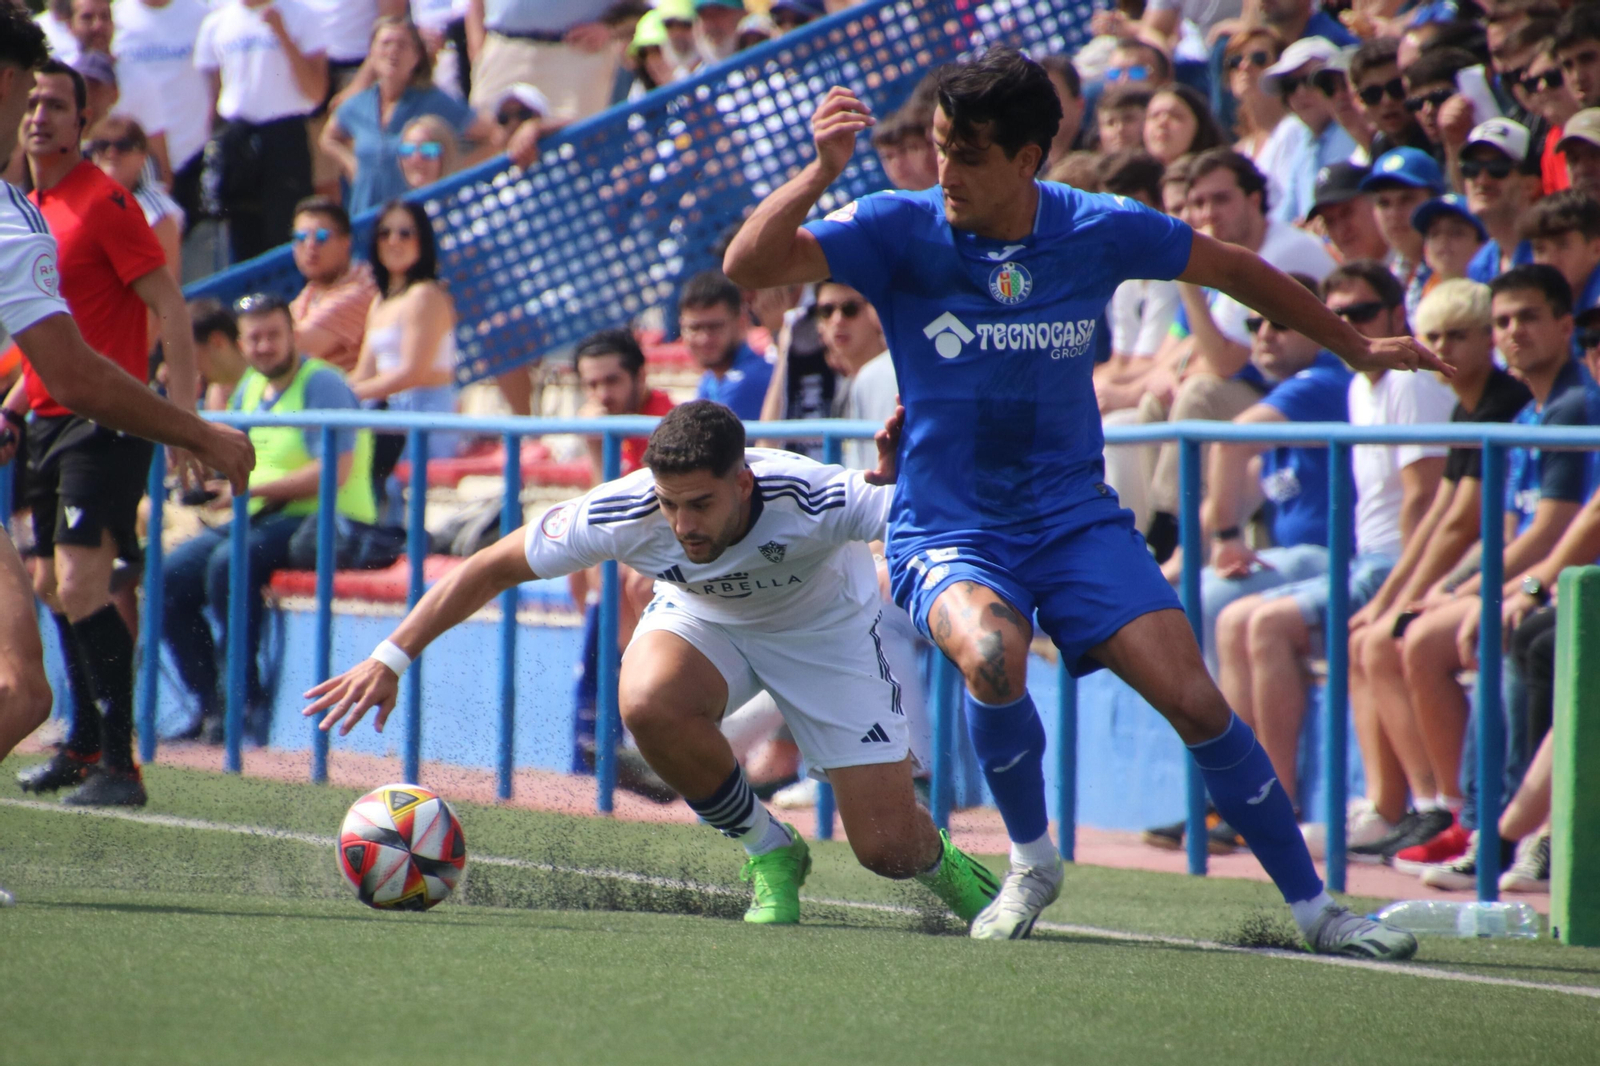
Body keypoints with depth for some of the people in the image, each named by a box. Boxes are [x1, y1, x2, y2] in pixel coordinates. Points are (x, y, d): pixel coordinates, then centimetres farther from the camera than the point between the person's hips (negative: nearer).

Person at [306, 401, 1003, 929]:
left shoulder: (814, 501, -39)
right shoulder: (624, 513, -32)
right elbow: (491, 567, -20)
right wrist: (391, 658, -23)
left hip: (825, 625, -2)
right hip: (702, 618, 2)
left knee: (888, 848, -11)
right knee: (649, 702, -36)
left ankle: (938, 861, 31)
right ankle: (769, 853, -9)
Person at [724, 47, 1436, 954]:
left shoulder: (1101, 231, -7)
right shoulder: (900, 232, -11)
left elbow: (1236, 270, 11)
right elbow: (750, 266, -22)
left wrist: (1357, 348, 22)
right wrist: (821, 172, -37)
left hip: (1075, 518, 2)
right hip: (947, 531, -2)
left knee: (1197, 703, -12)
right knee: (991, 653, -34)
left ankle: (1314, 907, 4)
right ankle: (1032, 861, -8)